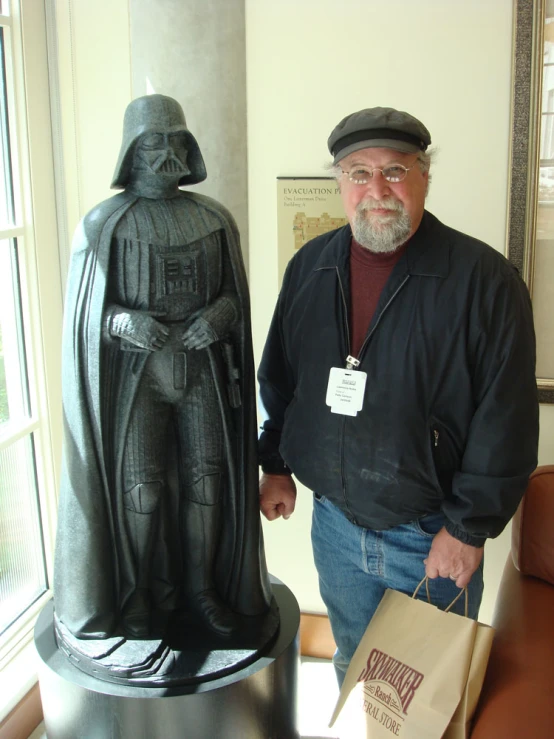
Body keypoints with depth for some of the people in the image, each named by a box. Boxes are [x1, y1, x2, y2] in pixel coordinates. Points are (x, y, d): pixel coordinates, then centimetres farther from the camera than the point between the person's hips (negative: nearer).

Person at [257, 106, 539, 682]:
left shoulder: (484, 277, -16)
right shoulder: (309, 267, 1)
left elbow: (506, 418, -15)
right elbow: (279, 377, 12)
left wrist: (469, 528, -14)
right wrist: (275, 465, 12)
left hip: (431, 538, -4)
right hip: (334, 524, 4)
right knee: (353, 670, 25)